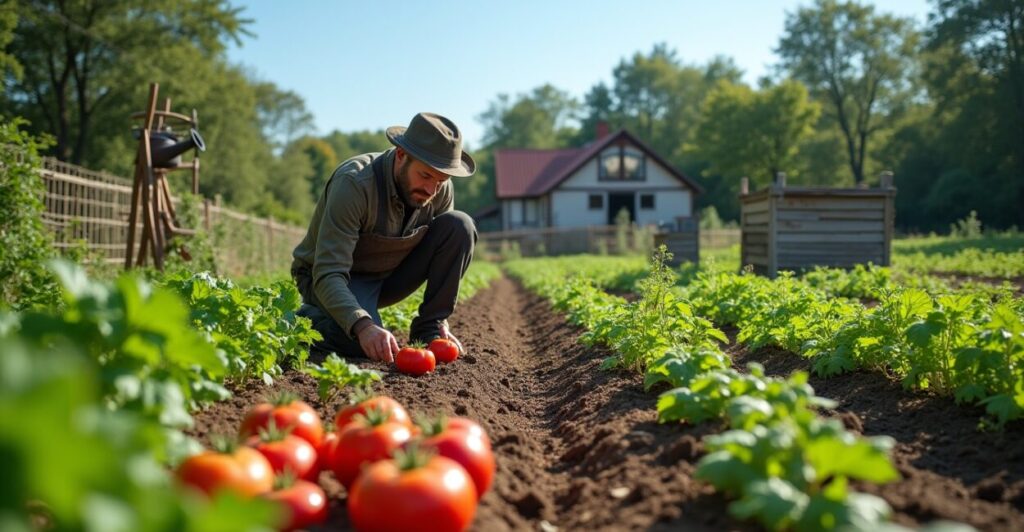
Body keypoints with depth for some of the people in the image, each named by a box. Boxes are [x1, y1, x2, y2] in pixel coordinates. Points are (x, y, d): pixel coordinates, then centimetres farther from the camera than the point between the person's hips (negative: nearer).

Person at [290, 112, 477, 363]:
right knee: (363, 342, -36)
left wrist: (439, 322, -11)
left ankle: (428, 330, -8)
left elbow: (443, 256, 1)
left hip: (391, 274, 5)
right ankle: (308, 321, -1)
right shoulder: (354, 183, -31)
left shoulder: (441, 191, -13)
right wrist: (363, 326, -53)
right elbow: (328, 273, -36)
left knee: (460, 226, -17)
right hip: (339, 279, -5)